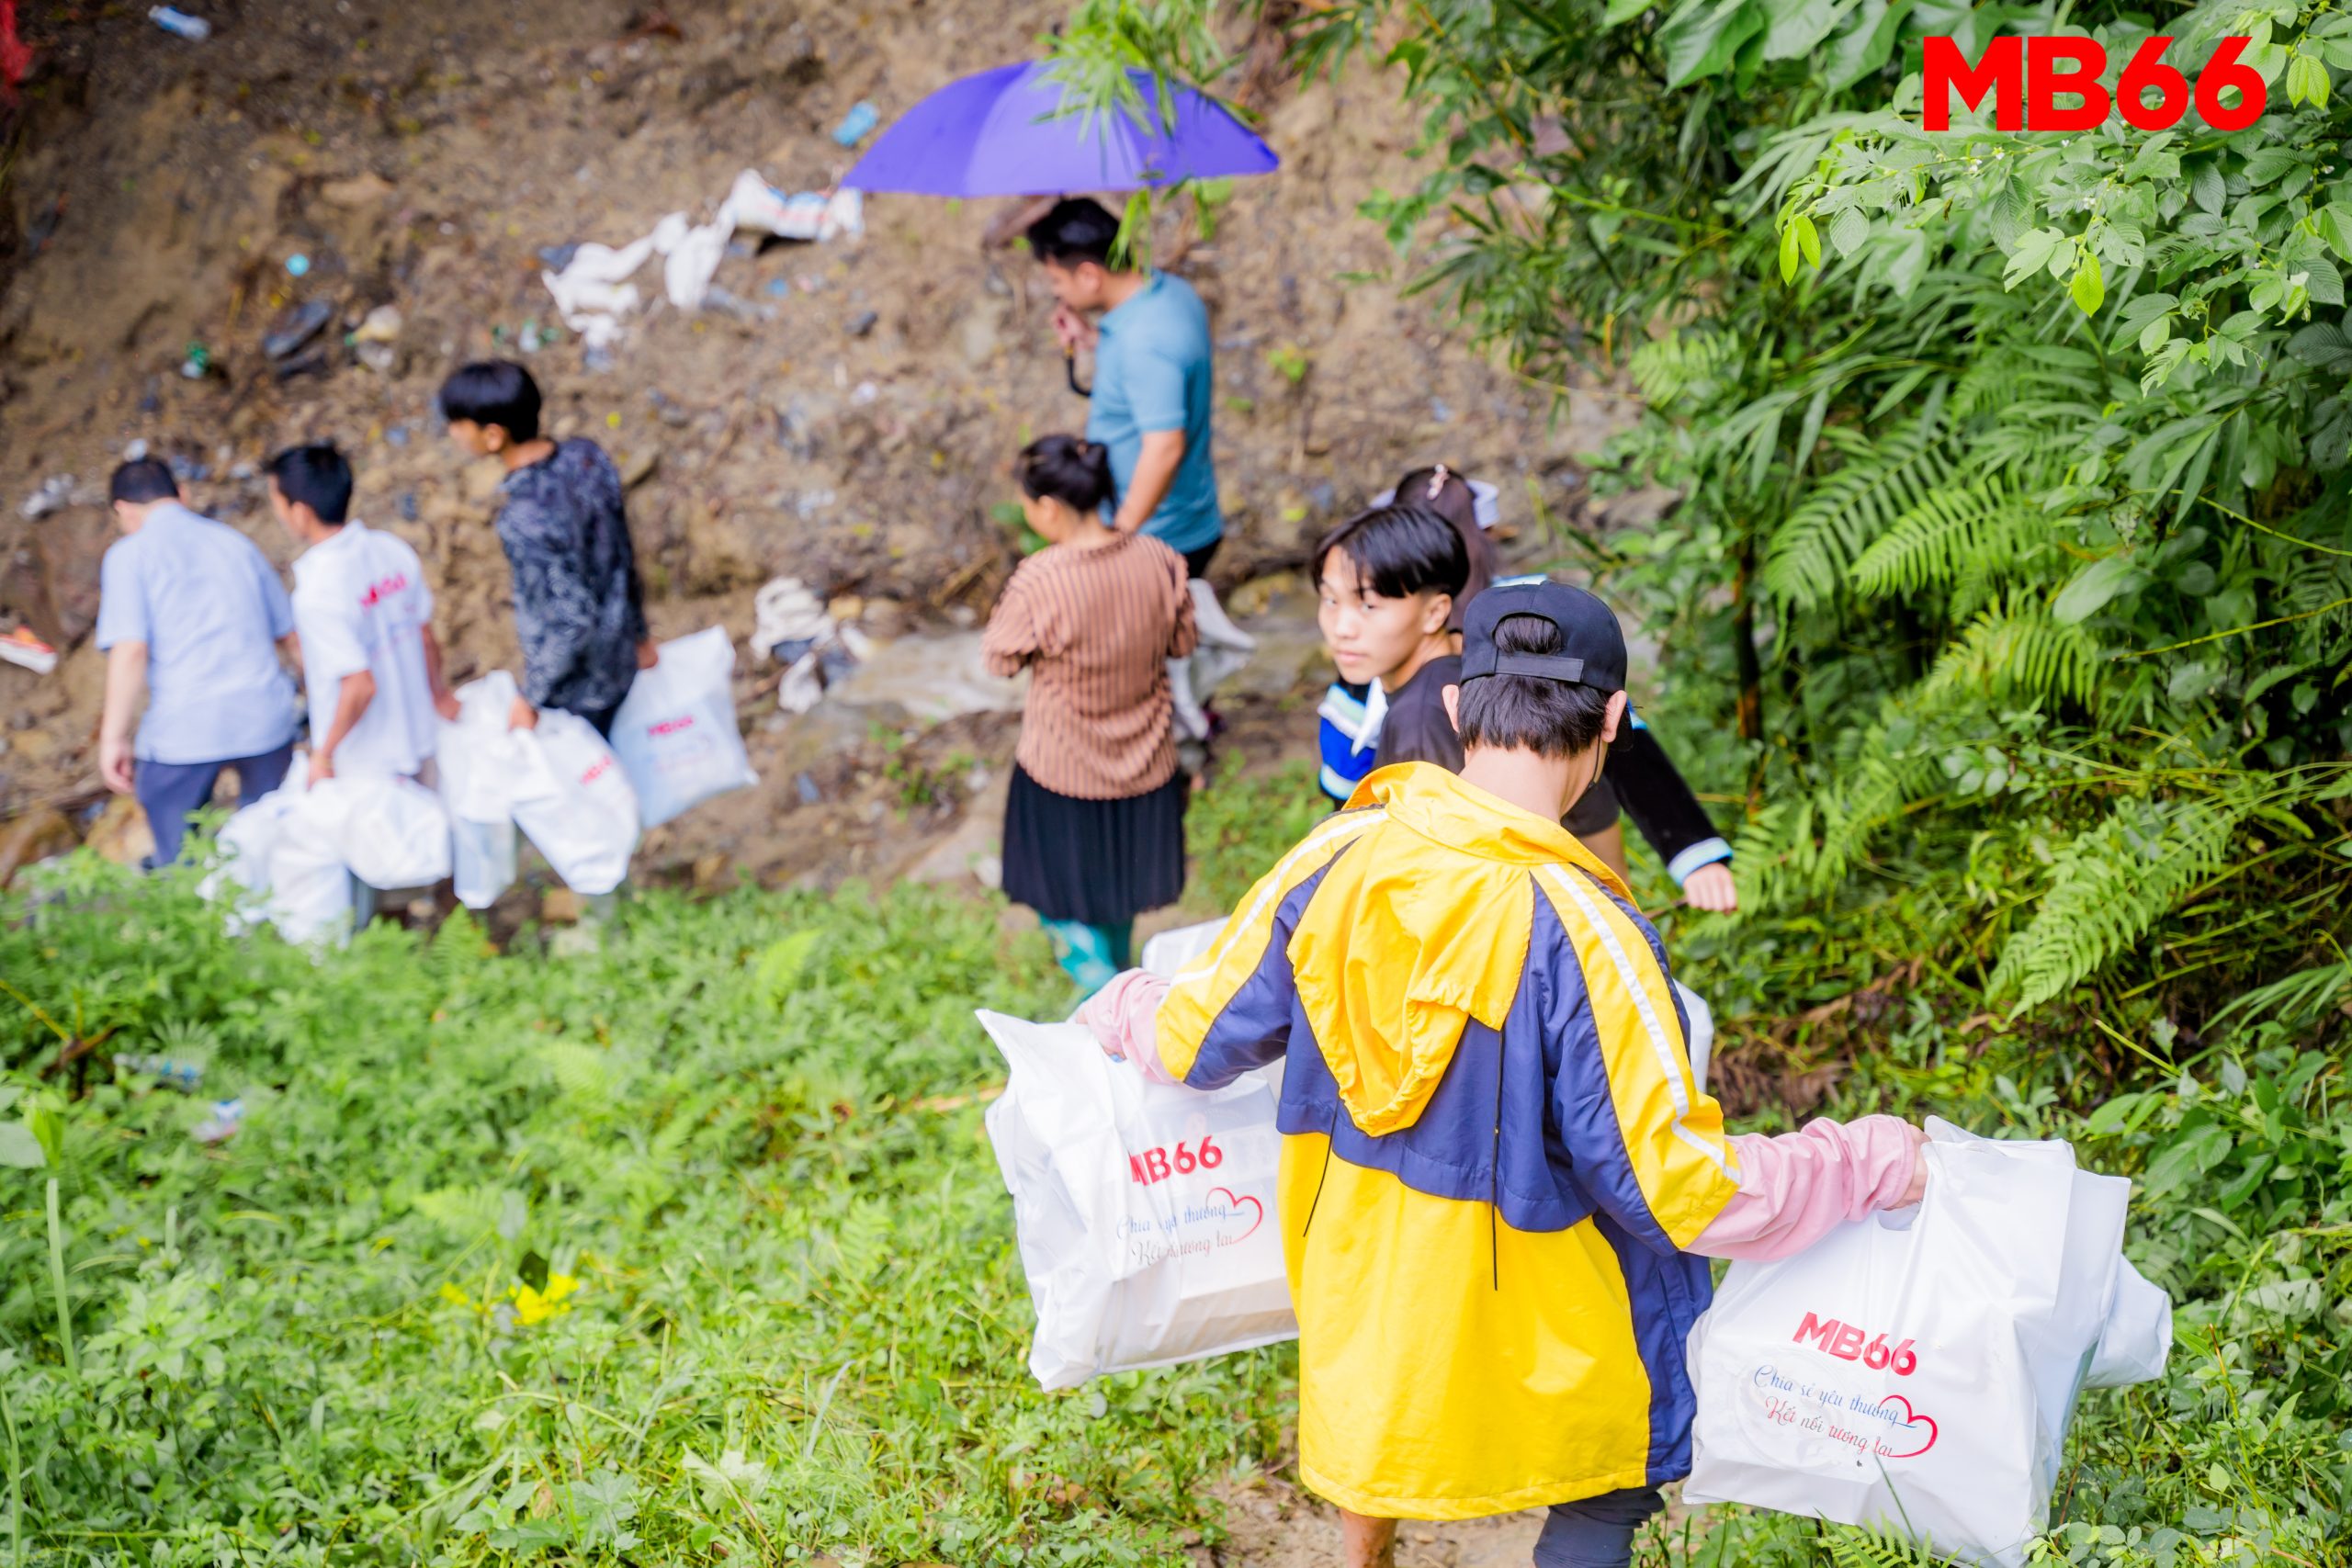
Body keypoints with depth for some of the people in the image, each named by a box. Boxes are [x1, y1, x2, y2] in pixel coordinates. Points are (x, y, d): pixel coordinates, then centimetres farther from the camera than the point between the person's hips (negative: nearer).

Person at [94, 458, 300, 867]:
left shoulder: (130, 553, -1)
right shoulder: (236, 542, 14)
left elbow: (130, 651, -12)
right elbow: (289, 634, 16)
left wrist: (113, 738, -9)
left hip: (184, 726, -4)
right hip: (264, 717, 4)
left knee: (178, 858, 10)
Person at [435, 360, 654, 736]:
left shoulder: (524, 519, -33)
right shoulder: (586, 454, -11)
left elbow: (574, 621, -29)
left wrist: (532, 699, -16)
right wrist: (639, 634, 17)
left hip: (573, 694, -6)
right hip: (618, 662, 6)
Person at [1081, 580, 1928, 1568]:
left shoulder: (1334, 860, -15)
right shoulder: (1579, 932, -30)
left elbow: (1201, 1038, -2)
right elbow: (1673, 1185, -25)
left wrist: (1120, 1007, 21)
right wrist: (1871, 1164, -14)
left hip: (1356, 1298, 5)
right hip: (1539, 1348, -5)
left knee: (1375, 1432, 33)